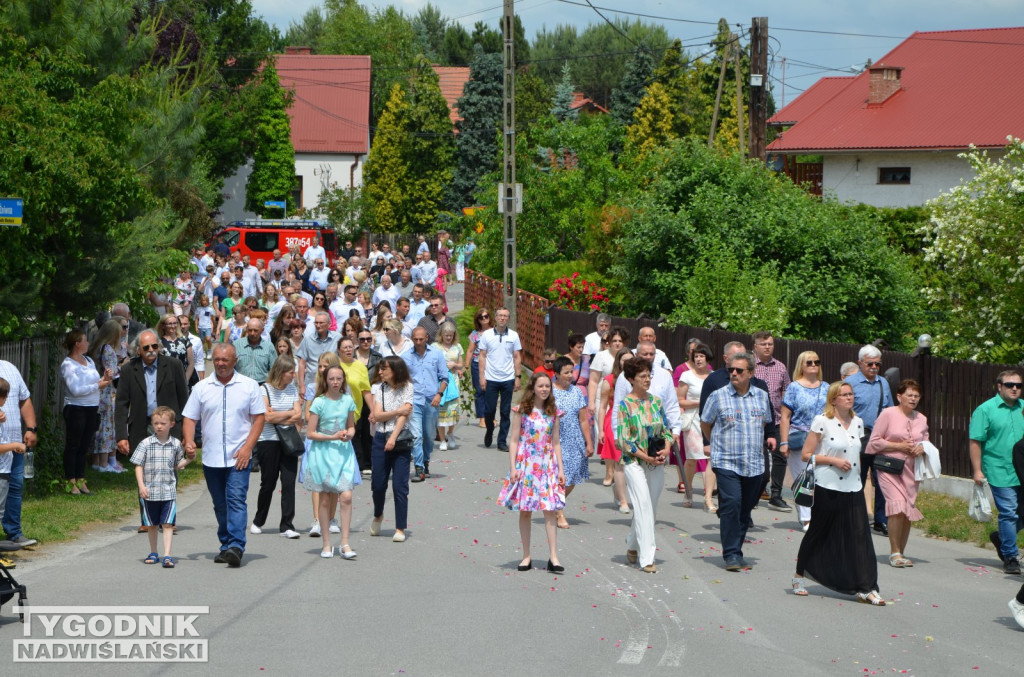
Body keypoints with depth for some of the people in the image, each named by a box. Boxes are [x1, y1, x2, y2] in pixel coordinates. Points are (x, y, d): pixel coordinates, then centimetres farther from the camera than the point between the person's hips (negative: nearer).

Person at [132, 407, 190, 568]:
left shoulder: (176, 444, 3)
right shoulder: (146, 444, -4)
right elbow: (138, 466, -3)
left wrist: (189, 459, -1)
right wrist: (141, 485, -12)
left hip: (169, 492, 0)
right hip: (150, 492, 0)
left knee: (167, 524, -8)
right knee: (152, 525, 13)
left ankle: (167, 555, -11)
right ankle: (153, 553, 27)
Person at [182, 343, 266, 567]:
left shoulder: (249, 386, 3)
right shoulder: (201, 388, 8)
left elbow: (259, 418, 2)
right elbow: (189, 418, 9)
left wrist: (247, 447, -9)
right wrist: (189, 441, -10)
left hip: (238, 458, -3)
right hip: (211, 457, 3)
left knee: (236, 500, -15)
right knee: (220, 505, 10)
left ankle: (236, 546, -21)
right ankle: (226, 546, 19)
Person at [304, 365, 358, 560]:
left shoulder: (348, 401, 5)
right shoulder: (319, 402, -6)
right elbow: (310, 433, -6)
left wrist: (349, 434, -6)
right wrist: (333, 437, -15)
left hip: (343, 452, 2)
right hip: (323, 453, -2)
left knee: (346, 497, -11)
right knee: (325, 500, 4)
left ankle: (345, 544, -5)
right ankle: (327, 544, 14)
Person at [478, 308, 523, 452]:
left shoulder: (513, 336, 3)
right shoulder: (486, 335, 1)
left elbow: (517, 358, 7)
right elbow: (482, 356, 2)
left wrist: (518, 377, 1)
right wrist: (482, 376, -4)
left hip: (508, 379, 1)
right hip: (491, 379, -1)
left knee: (506, 412, 3)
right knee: (490, 409, 2)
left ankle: (502, 441, 10)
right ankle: (489, 432, 29)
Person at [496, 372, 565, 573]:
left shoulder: (552, 413, 7)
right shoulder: (523, 411, -2)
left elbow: (556, 443, 11)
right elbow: (514, 441, -2)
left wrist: (560, 469, 6)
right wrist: (513, 468, -9)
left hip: (547, 465, 2)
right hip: (526, 464, -2)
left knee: (550, 510, -5)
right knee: (525, 510, 3)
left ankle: (553, 558, -6)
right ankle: (526, 556, 12)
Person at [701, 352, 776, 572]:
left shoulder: (762, 396, 9)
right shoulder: (718, 396, -1)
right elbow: (705, 423, 11)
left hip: (754, 465, 4)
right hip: (727, 462, -4)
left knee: (746, 509, 7)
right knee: (731, 504, -15)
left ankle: (736, 549, 18)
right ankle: (732, 554, -11)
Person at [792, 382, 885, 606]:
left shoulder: (857, 423, 9)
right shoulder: (822, 422, -8)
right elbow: (806, 455, -8)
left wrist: (856, 473, 15)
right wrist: (833, 460, -16)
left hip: (852, 488, 5)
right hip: (827, 488, -5)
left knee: (860, 535, -4)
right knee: (818, 533, 8)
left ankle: (865, 589, -4)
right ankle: (799, 576, 28)